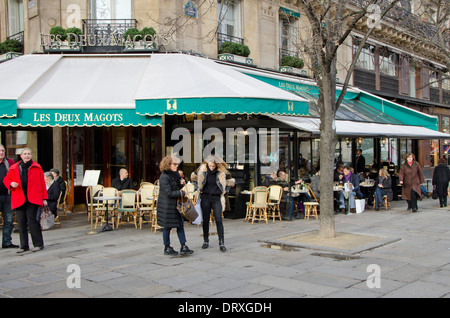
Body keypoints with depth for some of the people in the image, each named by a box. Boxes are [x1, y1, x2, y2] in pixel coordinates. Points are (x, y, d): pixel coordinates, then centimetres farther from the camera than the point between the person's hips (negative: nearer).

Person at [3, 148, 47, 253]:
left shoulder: (37, 167, 8)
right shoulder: (14, 168, 12)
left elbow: (42, 183, 8)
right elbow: (6, 179, 20)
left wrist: (44, 198, 4)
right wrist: (11, 183, -4)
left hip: (32, 199, -3)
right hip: (19, 200, 3)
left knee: (32, 220, -9)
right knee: (21, 223, 3)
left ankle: (38, 244, 0)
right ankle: (24, 246, 14)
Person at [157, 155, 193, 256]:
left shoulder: (175, 174, 10)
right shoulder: (164, 177, -17)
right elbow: (169, 193, -21)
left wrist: (181, 184, -1)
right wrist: (182, 193, -14)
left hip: (175, 204, 8)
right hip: (166, 205, -8)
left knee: (180, 225, 6)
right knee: (167, 227, 3)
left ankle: (183, 247, 10)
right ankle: (167, 248, 17)